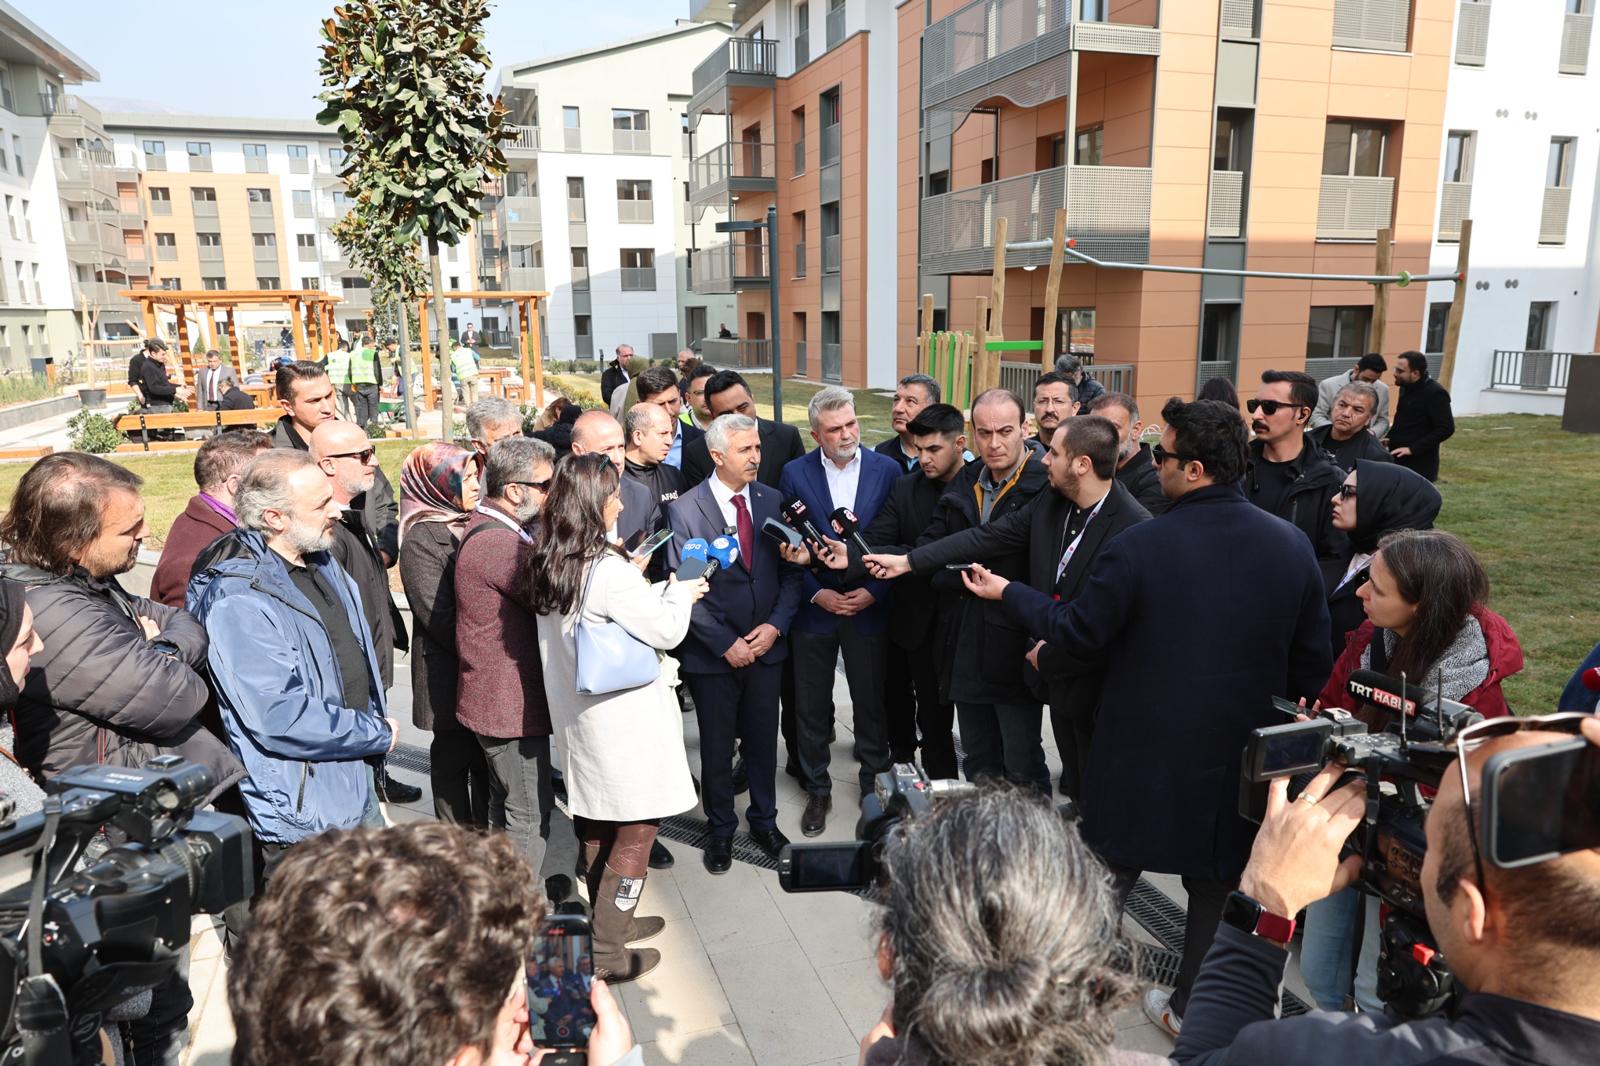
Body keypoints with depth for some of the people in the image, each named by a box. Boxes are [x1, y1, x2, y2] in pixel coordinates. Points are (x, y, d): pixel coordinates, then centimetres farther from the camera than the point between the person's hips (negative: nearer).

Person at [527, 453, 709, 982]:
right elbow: (665, 630, -18)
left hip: (576, 713, 9)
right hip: (622, 716, -9)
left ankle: (611, 919, 36)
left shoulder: (548, 564, 2)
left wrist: (653, 590, 12)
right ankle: (606, 950, 13)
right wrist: (680, 594, 0)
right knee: (637, 827, 5)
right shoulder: (609, 569, -24)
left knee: (596, 822, 20)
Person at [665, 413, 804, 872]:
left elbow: (790, 572, 3)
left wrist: (775, 626, -10)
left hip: (766, 645, 3)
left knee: (763, 740, 16)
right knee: (717, 747, 13)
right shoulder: (683, 511, -12)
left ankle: (764, 820, 38)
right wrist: (725, 644, -15)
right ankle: (721, 830, 33)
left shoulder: (773, 501, 0)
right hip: (713, 653, -3)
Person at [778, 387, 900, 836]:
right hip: (813, 607, 0)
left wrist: (873, 591, -11)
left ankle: (874, 783, 31)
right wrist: (817, 592, -10)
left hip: (868, 607, 0)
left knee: (871, 702, 11)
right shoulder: (795, 474, -3)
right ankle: (817, 790, 27)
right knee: (812, 706, 10)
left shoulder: (887, 470, -2)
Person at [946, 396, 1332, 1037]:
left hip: (1144, 752, -2)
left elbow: (1080, 631, -8)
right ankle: (1192, 1007, 34)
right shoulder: (1293, 546, -8)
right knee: (1215, 886, 19)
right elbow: (1312, 668, -1)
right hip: (1239, 757, 3)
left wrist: (1007, 593, 5)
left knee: (1112, 870, 16)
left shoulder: (1139, 546, -19)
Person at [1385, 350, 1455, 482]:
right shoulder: (1406, 388, 12)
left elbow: (1446, 428, -20)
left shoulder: (1435, 393, -15)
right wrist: (1390, 437, 7)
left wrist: (1412, 449, -23)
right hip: (1398, 460, 9)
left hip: (1419, 465, -8)